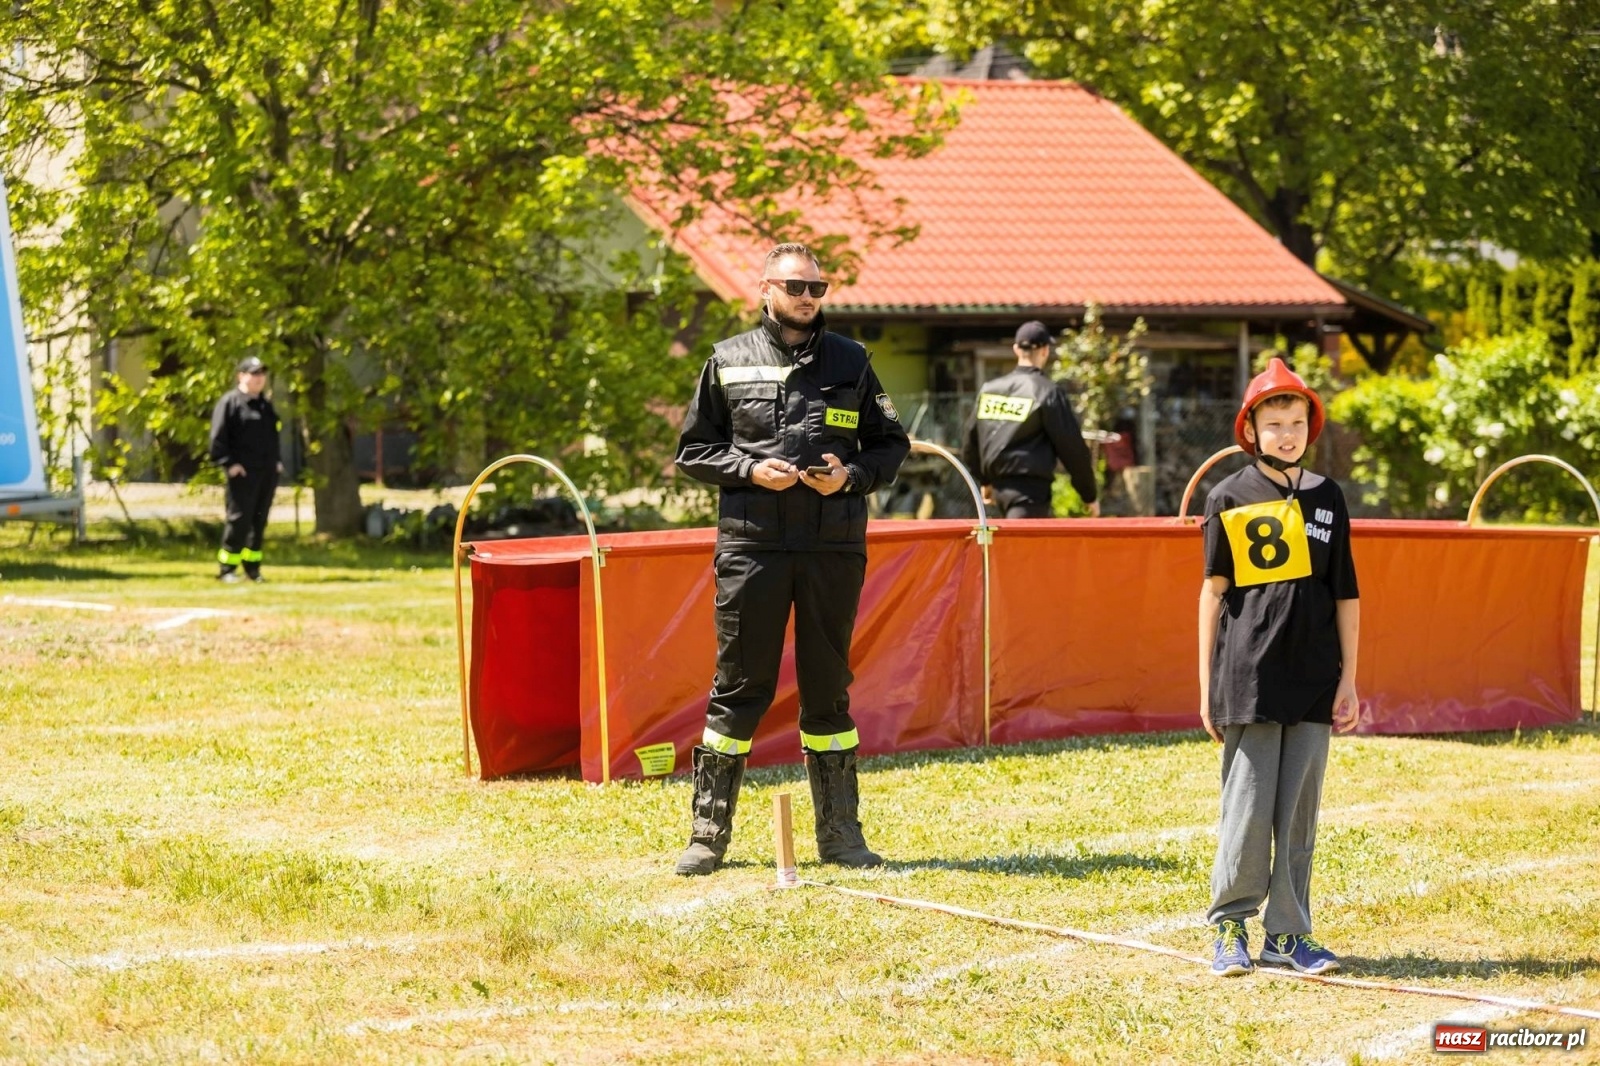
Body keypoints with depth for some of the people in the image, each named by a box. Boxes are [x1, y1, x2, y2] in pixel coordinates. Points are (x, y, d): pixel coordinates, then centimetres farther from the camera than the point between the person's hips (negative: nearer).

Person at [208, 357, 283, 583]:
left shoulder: (266, 405, 19)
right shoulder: (230, 402, -6)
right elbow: (218, 437, -11)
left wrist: (278, 461, 17)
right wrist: (229, 463, -17)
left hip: (268, 471, 7)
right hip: (243, 471, -7)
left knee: (259, 520, 8)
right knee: (239, 518, -8)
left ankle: (253, 566, 15)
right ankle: (227, 568, -3)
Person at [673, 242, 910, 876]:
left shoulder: (851, 362, 10)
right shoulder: (728, 361, 7)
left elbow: (892, 445, 14)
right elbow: (692, 450, 9)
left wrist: (852, 475, -5)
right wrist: (749, 469, -8)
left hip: (835, 547, 1)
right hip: (751, 546, -1)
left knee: (828, 689, 7)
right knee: (739, 686, 0)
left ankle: (840, 834, 14)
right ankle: (709, 833, 5)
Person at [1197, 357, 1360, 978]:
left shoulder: (1327, 499, 9)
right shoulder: (1230, 499, 1)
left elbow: (1345, 596, 11)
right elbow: (1214, 591, 3)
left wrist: (1348, 681, 7)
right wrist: (1207, 686, 0)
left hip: (1314, 682, 3)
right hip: (1249, 680, -3)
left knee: (1300, 811, 5)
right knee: (1247, 809, -3)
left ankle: (1288, 934, 11)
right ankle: (1230, 927, 8)